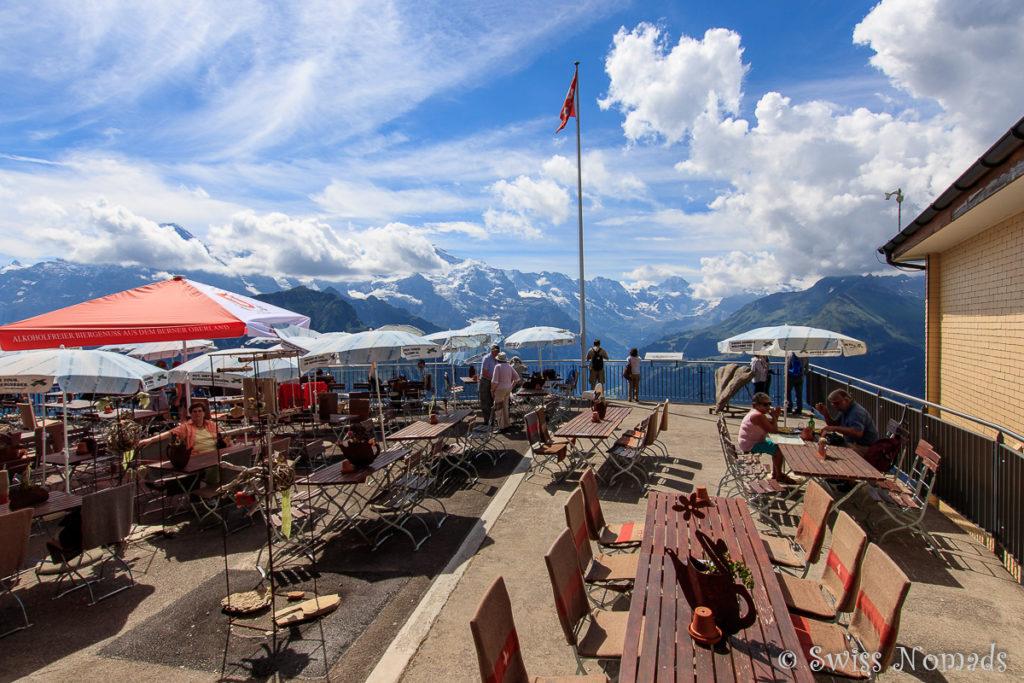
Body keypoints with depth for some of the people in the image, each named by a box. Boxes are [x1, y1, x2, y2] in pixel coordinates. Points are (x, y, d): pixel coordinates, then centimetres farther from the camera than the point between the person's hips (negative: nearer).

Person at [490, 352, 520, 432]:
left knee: (499, 409, 0)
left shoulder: (497, 366, -15)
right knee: (505, 407, 18)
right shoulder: (509, 366, 5)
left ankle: (502, 427, 1)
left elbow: (494, 381, -21)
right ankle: (506, 424, 23)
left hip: (500, 389, -7)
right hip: (507, 389, 7)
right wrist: (511, 387, 15)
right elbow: (516, 377, 8)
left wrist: (492, 390, -8)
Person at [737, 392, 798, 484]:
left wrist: (775, 416, -1)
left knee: (777, 446, 21)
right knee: (778, 450, -13)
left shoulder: (757, 413, 10)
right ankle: (779, 477, 4)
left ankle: (774, 473, 29)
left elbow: (771, 427, 14)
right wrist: (774, 417, -10)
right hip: (750, 445, -11)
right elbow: (774, 431, -23)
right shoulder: (758, 416, -23)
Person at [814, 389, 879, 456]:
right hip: (851, 444, 9)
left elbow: (858, 433, -37)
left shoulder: (857, 412, -22)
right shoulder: (844, 409, 9)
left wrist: (835, 428, -39)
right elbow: (834, 424, 14)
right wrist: (825, 414, -2)